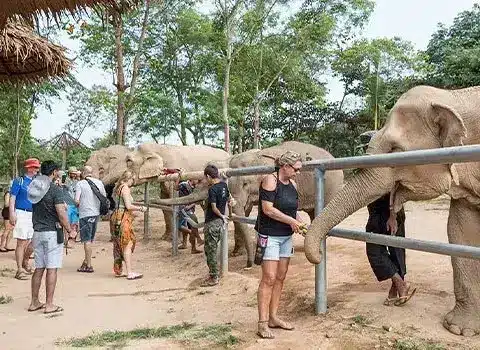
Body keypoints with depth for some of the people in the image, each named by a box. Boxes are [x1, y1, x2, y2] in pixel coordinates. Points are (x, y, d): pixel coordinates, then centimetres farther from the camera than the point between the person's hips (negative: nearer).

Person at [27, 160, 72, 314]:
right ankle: (49, 304, 3)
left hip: (37, 232, 7)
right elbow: (61, 214, -18)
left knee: (39, 268, 13)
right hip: (52, 232, -7)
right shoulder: (55, 189, -13)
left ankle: (34, 302, 20)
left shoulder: (34, 188, 8)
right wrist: (69, 229, -5)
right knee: (52, 269, -1)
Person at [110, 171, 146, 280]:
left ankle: (118, 270, 22)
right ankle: (130, 272, -11)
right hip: (123, 218, -10)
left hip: (117, 217, 10)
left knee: (119, 245, 14)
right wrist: (140, 208, -6)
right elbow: (128, 206, -19)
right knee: (127, 244, -9)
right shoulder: (126, 188, -12)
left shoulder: (120, 188, 16)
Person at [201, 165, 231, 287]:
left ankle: (213, 278, 8)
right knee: (211, 249, 19)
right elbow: (228, 199, 18)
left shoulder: (212, 189, -19)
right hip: (220, 222, 8)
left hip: (212, 223, -8)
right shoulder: (224, 185, 4)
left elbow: (214, 207, -21)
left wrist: (222, 216, -5)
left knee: (210, 250, 2)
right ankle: (213, 273, 27)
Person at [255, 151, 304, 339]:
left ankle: (273, 317, 21)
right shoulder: (270, 180, -13)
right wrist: (291, 221, -17)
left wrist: (300, 222, 0)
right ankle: (262, 323, -2)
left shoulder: (292, 183, 9)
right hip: (269, 236, -8)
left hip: (287, 237, 8)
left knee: (280, 278, 11)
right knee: (269, 278, -8)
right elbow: (268, 209, -20)